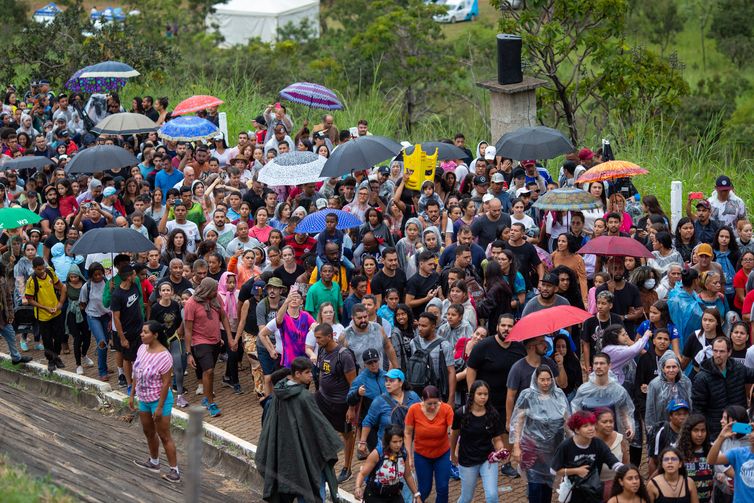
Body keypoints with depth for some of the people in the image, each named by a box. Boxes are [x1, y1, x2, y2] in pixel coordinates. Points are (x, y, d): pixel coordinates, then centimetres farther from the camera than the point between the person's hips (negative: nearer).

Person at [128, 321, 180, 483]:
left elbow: (166, 383, -23)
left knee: (164, 436, -3)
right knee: (148, 432, 22)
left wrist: (160, 407, -21)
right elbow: (137, 374, 9)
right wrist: (132, 394, 11)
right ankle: (154, 462, 40)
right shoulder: (142, 348, -2)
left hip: (158, 399, -8)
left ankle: (175, 471, 5)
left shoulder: (164, 356, -26)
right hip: (144, 399, 8)